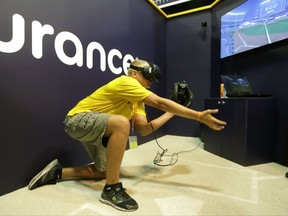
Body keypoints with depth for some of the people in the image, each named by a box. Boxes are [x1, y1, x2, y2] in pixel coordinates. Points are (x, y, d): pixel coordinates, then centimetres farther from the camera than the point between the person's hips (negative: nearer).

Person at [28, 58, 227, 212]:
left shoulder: (137, 100, 7)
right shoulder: (125, 82, -20)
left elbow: (143, 129, -8)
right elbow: (160, 102, -31)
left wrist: (171, 114, -6)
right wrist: (199, 116, -31)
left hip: (93, 126, 9)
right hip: (79, 119, -9)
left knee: (105, 171, 12)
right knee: (121, 122, -36)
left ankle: (58, 172, 23)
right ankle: (112, 189, -21)